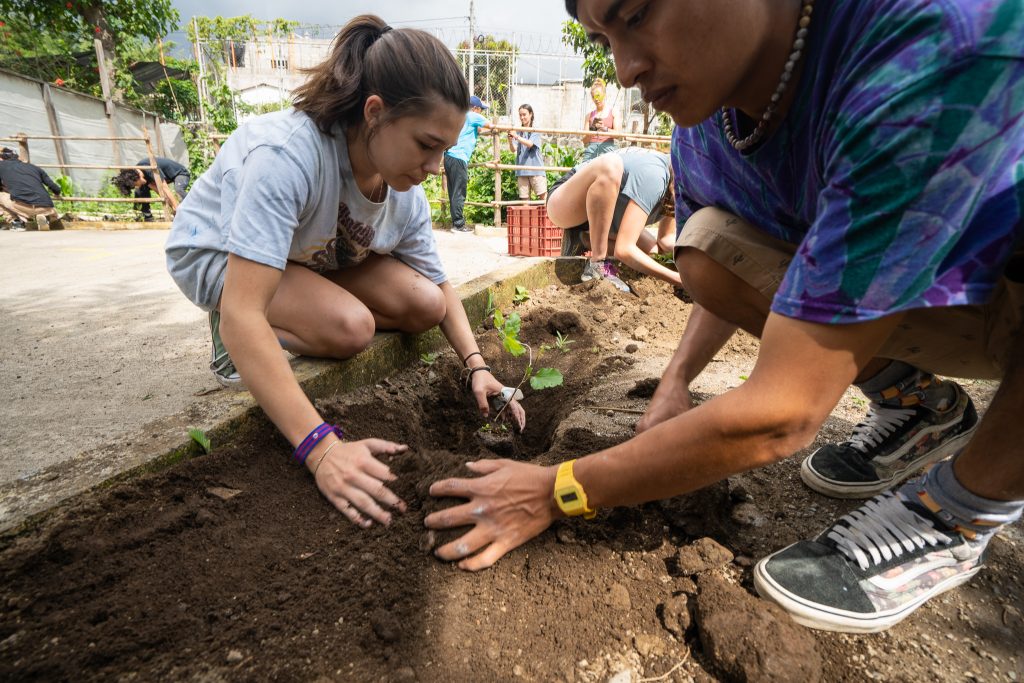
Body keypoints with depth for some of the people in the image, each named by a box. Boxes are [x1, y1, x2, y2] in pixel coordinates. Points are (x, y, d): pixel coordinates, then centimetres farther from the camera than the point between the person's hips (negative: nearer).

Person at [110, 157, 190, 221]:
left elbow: (165, 189, -37)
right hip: (166, 177, 8)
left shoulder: (150, 169, -35)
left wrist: (176, 208, -40)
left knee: (178, 189, -42)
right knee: (139, 192, -3)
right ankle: (148, 219, 4)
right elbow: (157, 190, -18)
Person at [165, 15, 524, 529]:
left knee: (423, 308, -14)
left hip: (312, 256, 6)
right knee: (349, 327, -32)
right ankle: (243, 349, -2)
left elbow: (439, 290, -6)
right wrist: (321, 448, -51)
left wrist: (477, 367, -22)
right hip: (216, 254, -6)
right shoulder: (289, 154, -38)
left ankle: (276, 333, 2)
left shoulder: (407, 196, -17)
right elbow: (242, 315, -44)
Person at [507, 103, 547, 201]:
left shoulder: (535, 131, 4)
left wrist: (516, 137, -28)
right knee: (524, 198, 2)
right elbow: (513, 149, 0)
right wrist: (510, 140, -22)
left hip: (535, 169, -3)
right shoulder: (518, 132, 12)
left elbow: (530, 144, -14)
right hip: (521, 170, 3)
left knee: (543, 195, -9)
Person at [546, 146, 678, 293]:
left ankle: (589, 240, 10)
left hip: (595, 217, 8)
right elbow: (624, 250, -38)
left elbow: (664, 239, 2)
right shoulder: (653, 176, -31)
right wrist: (678, 279, -39)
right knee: (609, 165, -37)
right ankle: (598, 264, -25)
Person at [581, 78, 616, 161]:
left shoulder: (613, 112, 11)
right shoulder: (589, 114, 16)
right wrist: (593, 129, -7)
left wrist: (604, 128, -18)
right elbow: (584, 140, 12)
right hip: (591, 148, 2)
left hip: (607, 148, -2)